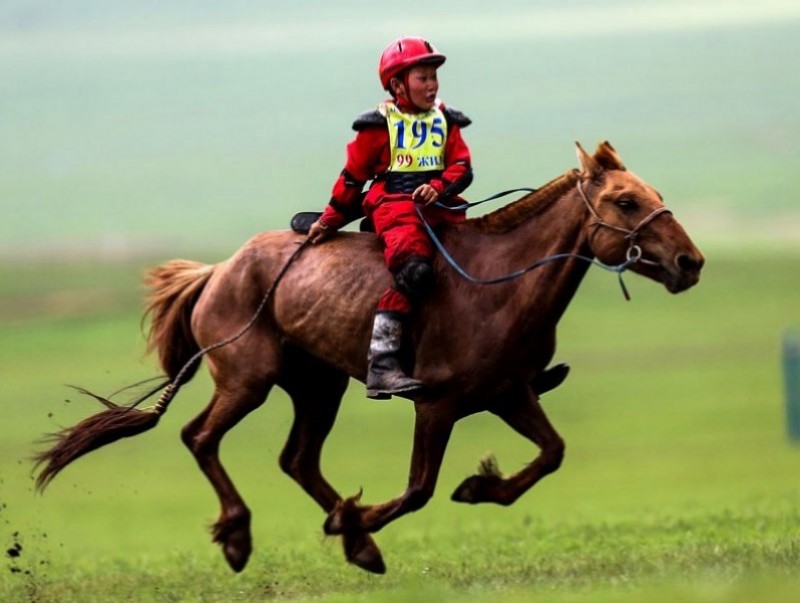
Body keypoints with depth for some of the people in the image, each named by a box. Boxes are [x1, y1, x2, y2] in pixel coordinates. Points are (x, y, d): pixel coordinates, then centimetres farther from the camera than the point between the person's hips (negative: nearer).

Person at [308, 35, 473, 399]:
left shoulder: (445, 121, 16)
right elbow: (353, 176, 8)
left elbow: (461, 167, 8)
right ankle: (381, 366, -36)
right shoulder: (380, 125, 2)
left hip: (440, 206, 6)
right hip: (393, 205, -6)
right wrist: (331, 220, 9)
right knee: (413, 269, -30)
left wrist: (438, 187, -13)